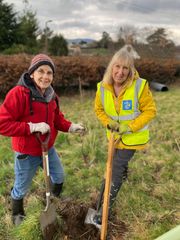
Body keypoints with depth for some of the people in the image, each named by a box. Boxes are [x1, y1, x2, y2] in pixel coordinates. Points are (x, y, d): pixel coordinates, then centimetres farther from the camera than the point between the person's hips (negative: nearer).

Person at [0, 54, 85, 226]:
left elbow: (57, 118, 12)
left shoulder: (51, 95, 0)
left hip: (48, 149, 7)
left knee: (59, 176, 26)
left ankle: (57, 199, 59)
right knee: (21, 188, 16)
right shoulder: (18, 93, -25)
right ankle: (17, 215, 48)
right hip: (26, 153, -6)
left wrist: (70, 127, -7)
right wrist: (32, 127, -31)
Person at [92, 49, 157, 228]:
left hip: (133, 136, -4)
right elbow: (99, 109, 2)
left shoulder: (139, 86, -25)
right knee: (119, 163, 27)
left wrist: (130, 127, -23)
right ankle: (124, 174, 64)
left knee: (115, 171, -5)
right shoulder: (103, 87, -13)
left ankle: (104, 211, 10)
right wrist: (108, 123, -17)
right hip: (115, 135, 4)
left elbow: (150, 111, -16)